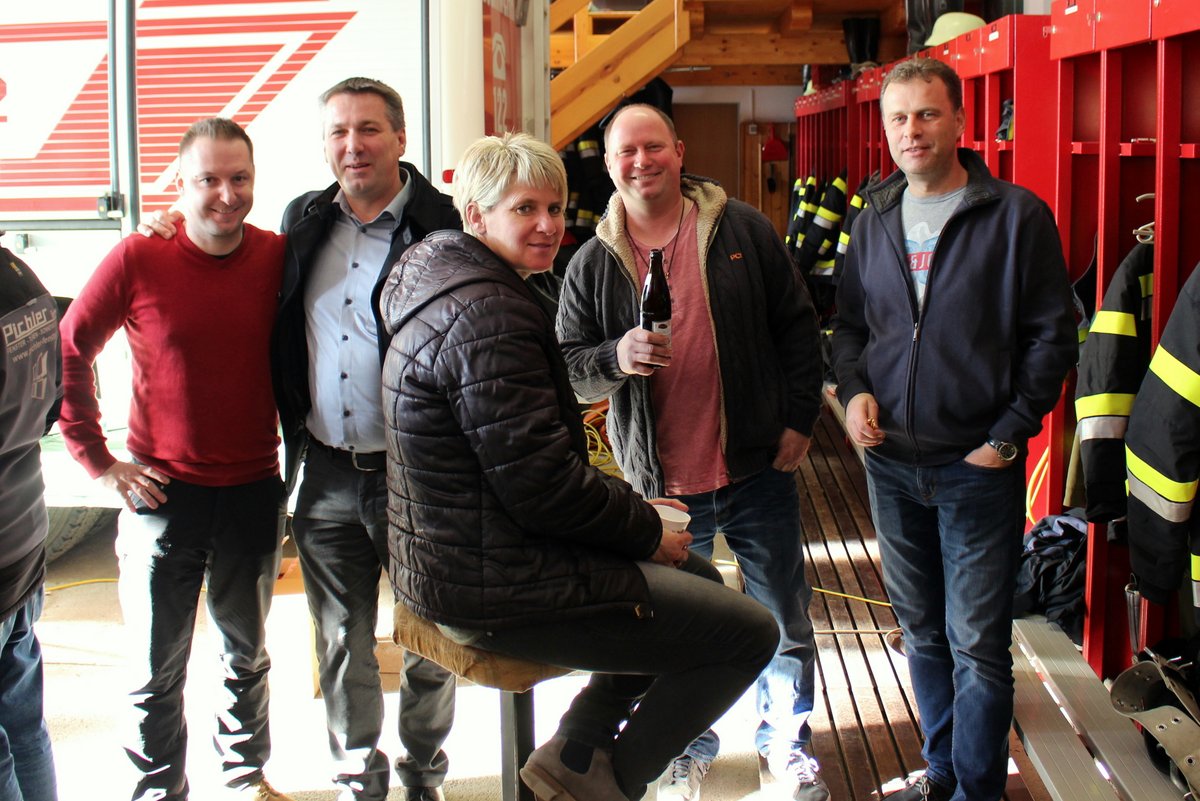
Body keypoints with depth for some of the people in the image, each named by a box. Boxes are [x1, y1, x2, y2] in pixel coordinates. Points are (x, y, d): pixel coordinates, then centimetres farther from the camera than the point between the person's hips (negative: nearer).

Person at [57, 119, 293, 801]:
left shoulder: (280, 257, -4)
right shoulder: (138, 259, -10)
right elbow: (69, 352, -3)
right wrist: (98, 459, -4)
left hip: (254, 490, 2)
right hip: (163, 490, -2)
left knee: (248, 654, 20)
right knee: (158, 667, 10)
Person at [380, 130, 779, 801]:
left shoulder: (450, 290, 13)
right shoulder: (488, 316, -21)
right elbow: (543, 487, -24)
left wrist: (629, 504, 9)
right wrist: (647, 529, -8)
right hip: (498, 590, -11)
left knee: (700, 577, 26)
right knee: (752, 632, -4)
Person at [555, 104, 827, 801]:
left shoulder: (742, 231, -2)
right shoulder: (595, 263, 0)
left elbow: (797, 325, 4)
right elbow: (569, 368, 1)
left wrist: (800, 418, -1)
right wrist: (615, 358, -20)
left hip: (757, 467, 0)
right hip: (662, 482, 1)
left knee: (785, 616, 11)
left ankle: (787, 739, 34)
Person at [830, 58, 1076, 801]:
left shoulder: (1018, 216, -7)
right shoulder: (875, 220, 8)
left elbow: (1052, 336, -6)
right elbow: (850, 323, 17)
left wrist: (1008, 434, -11)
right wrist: (854, 389, -2)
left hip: (977, 468, -5)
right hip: (891, 463, 5)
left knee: (978, 646, 0)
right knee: (922, 632, 17)